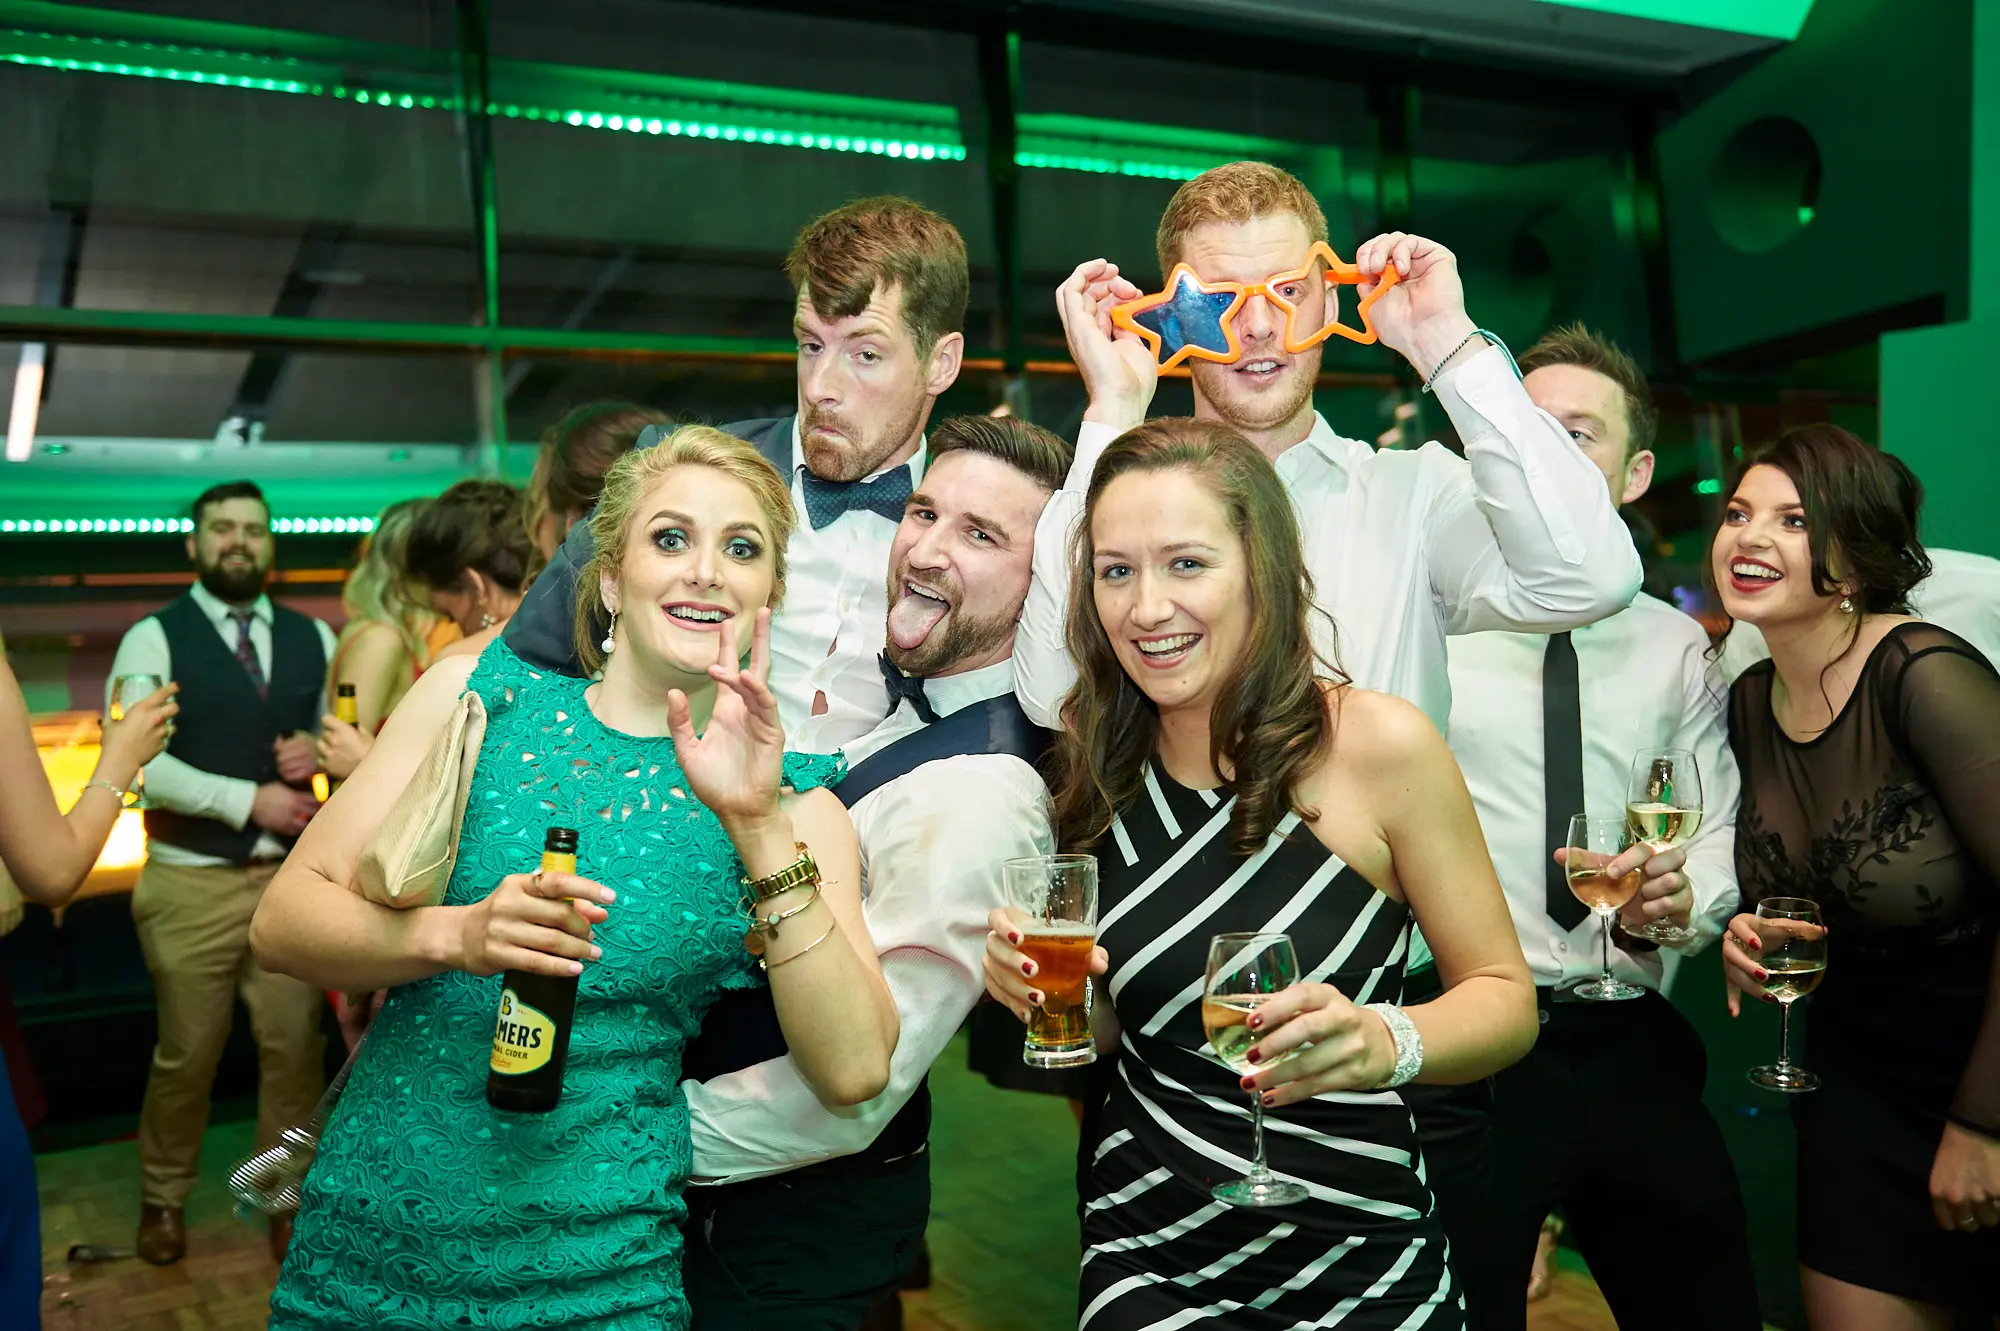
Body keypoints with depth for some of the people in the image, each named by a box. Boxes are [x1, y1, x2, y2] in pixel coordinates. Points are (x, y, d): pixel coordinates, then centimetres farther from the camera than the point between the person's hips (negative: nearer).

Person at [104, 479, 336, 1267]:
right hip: (192, 883, -3)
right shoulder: (154, 640, -5)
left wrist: (319, 747, -9)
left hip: (295, 874, 3)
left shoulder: (313, 638, 8)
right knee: (187, 1055, 11)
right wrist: (248, 799, -18)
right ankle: (163, 1197, 35)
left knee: (294, 1047, 10)